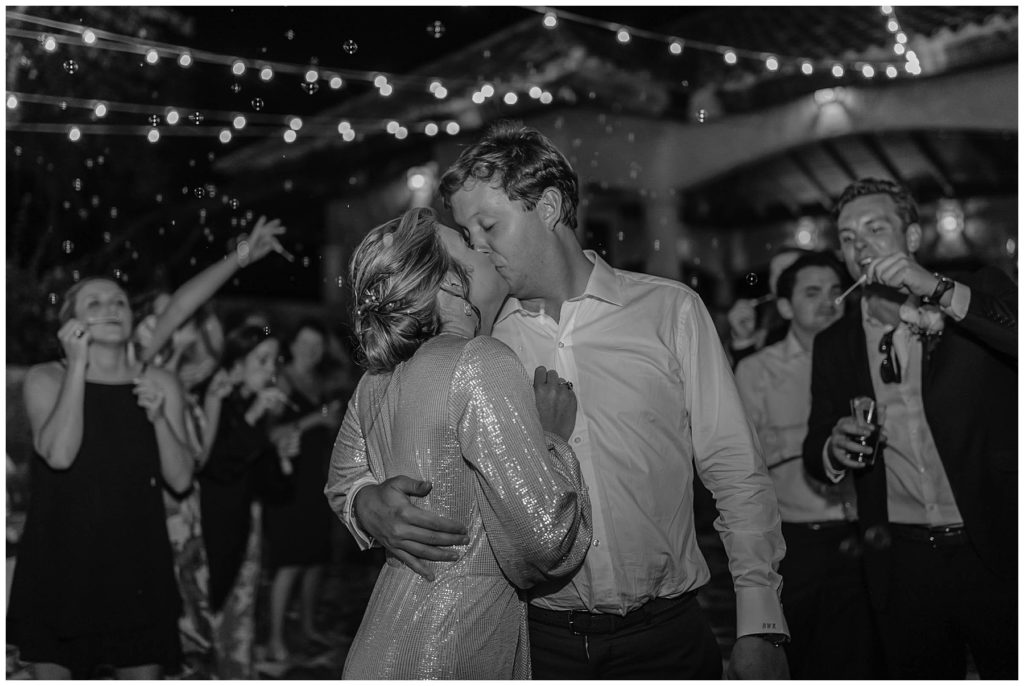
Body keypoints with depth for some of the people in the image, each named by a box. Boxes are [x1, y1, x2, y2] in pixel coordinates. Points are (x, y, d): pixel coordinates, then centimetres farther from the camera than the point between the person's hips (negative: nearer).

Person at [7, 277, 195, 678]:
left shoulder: (159, 384, 4)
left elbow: (181, 479, 1)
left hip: (137, 568, 2)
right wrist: (78, 365, -16)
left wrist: (159, 417, -15)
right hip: (60, 566, -1)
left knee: (143, 672, 5)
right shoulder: (46, 378, -1)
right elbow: (59, 454, -20)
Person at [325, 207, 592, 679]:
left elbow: (343, 486, 22)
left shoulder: (376, 379, 5)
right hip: (446, 655, -8)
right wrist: (554, 437, -9)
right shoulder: (479, 364, -20)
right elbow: (548, 542, -23)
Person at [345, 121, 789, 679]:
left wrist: (758, 630, -7)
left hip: (665, 635, -1)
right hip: (538, 638, 1)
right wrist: (369, 503, -17)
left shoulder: (669, 310, -2)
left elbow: (736, 472, -2)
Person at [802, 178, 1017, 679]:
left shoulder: (979, 295, -1)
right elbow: (815, 454, 12)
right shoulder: (834, 345, 7)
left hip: (994, 549, -2)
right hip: (903, 562, 3)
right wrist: (834, 450, -10)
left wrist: (938, 291, -23)